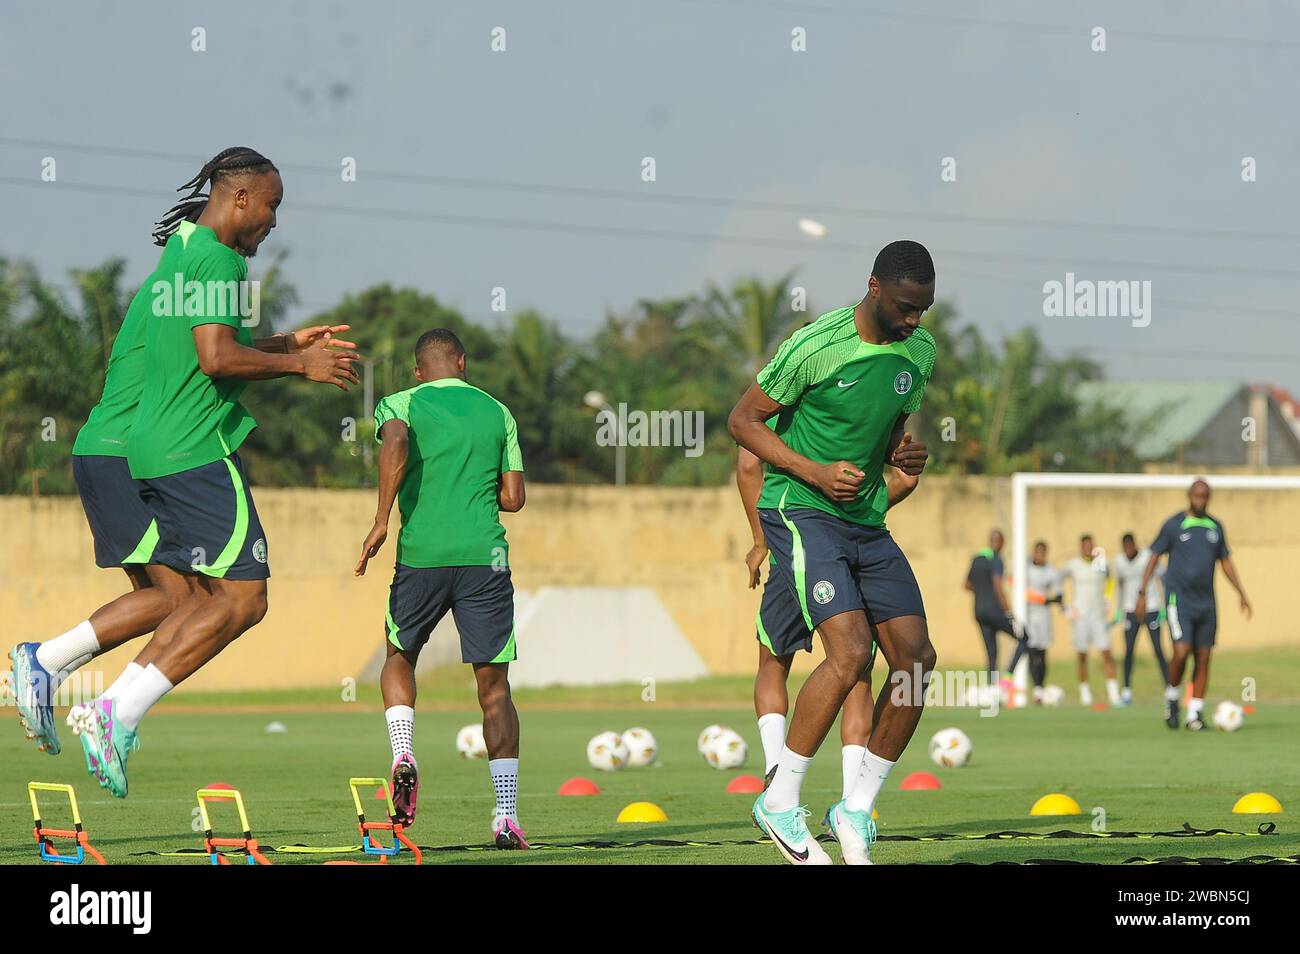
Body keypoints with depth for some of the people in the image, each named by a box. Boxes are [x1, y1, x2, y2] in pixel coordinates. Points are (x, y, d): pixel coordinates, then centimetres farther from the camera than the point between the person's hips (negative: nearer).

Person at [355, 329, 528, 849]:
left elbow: (396, 445, -17)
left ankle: (403, 754, 0)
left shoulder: (401, 404, 6)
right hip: (485, 555, 1)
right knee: (494, 686, 3)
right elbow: (513, 498, 11)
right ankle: (506, 814, -6)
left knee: (400, 656, 25)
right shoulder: (497, 413, 13)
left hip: (421, 554, -1)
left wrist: (381, 522, -13)